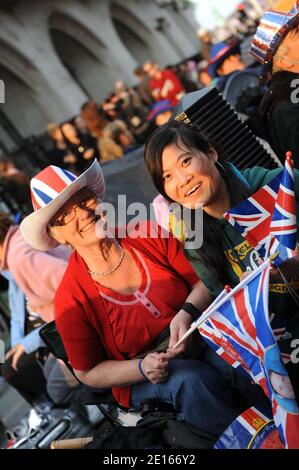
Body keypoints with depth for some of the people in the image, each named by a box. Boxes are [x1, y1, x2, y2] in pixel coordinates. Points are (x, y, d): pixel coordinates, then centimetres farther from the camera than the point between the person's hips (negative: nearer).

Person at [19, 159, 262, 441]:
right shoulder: (71, 301, -15)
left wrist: (187, 314, -23)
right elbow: (88, 372, -3)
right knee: (191, 378, -33)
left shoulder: (150, 235, -10)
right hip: (140, 382, -2)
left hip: (200, 337, 3)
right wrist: (142, 368, -20)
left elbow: (204, 281, -1)